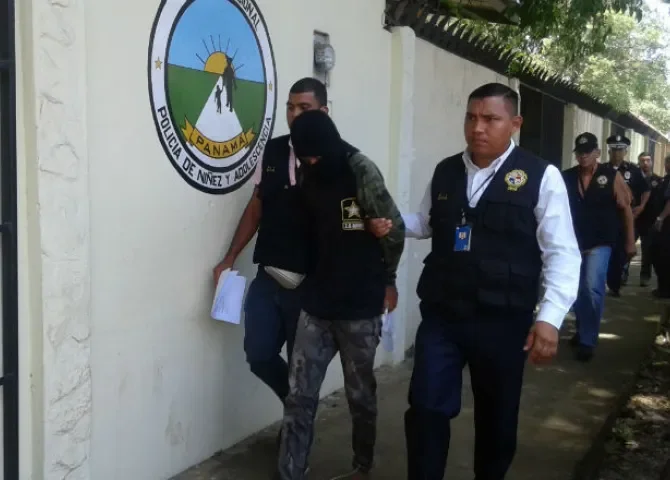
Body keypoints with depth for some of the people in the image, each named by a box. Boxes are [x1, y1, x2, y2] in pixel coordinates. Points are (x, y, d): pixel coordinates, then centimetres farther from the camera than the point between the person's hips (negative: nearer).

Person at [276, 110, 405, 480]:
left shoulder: (360, 171, -13)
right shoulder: (308, 177, 4)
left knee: (360, 394, 12)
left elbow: (394, 228, -5)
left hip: (360, 306, -4)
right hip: (316, 304, 4)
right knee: (300, 396, 1)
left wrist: (386, 278, 8)